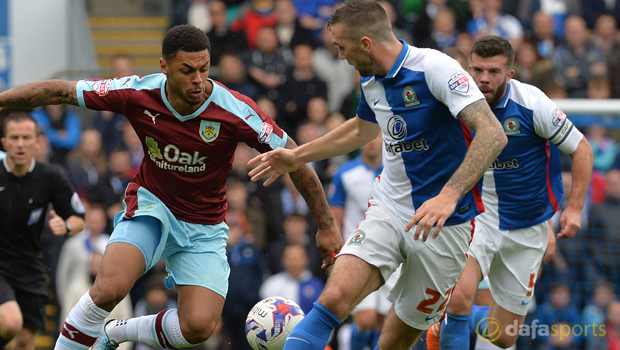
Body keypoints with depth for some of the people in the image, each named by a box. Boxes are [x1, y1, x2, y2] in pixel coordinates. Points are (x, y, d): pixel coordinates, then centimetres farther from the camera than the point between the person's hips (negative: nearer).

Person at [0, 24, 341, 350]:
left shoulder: (235, 111, -21)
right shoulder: (138, 93, -18)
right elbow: (60, 91, -8)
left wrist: (326, 226, -7)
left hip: (204, 227, 1)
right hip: (150, 207, -1)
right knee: (110, 288, -31)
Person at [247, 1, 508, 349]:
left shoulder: (436, 69, -17)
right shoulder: (371, 82, 8)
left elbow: (493, 134, -28)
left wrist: (448, 196, -37)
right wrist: (297, 156, 34)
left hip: (446, 226, -5)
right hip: (388, 210, 5)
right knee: (335, 298, -20)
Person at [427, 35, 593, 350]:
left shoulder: (532, 104, -17)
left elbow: (581, 149, -8)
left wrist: (574, 208, -15)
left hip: (527, 229, 0)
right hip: (478, 215, 0)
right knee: (459, 296, -30)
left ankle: (453, 321, 39)